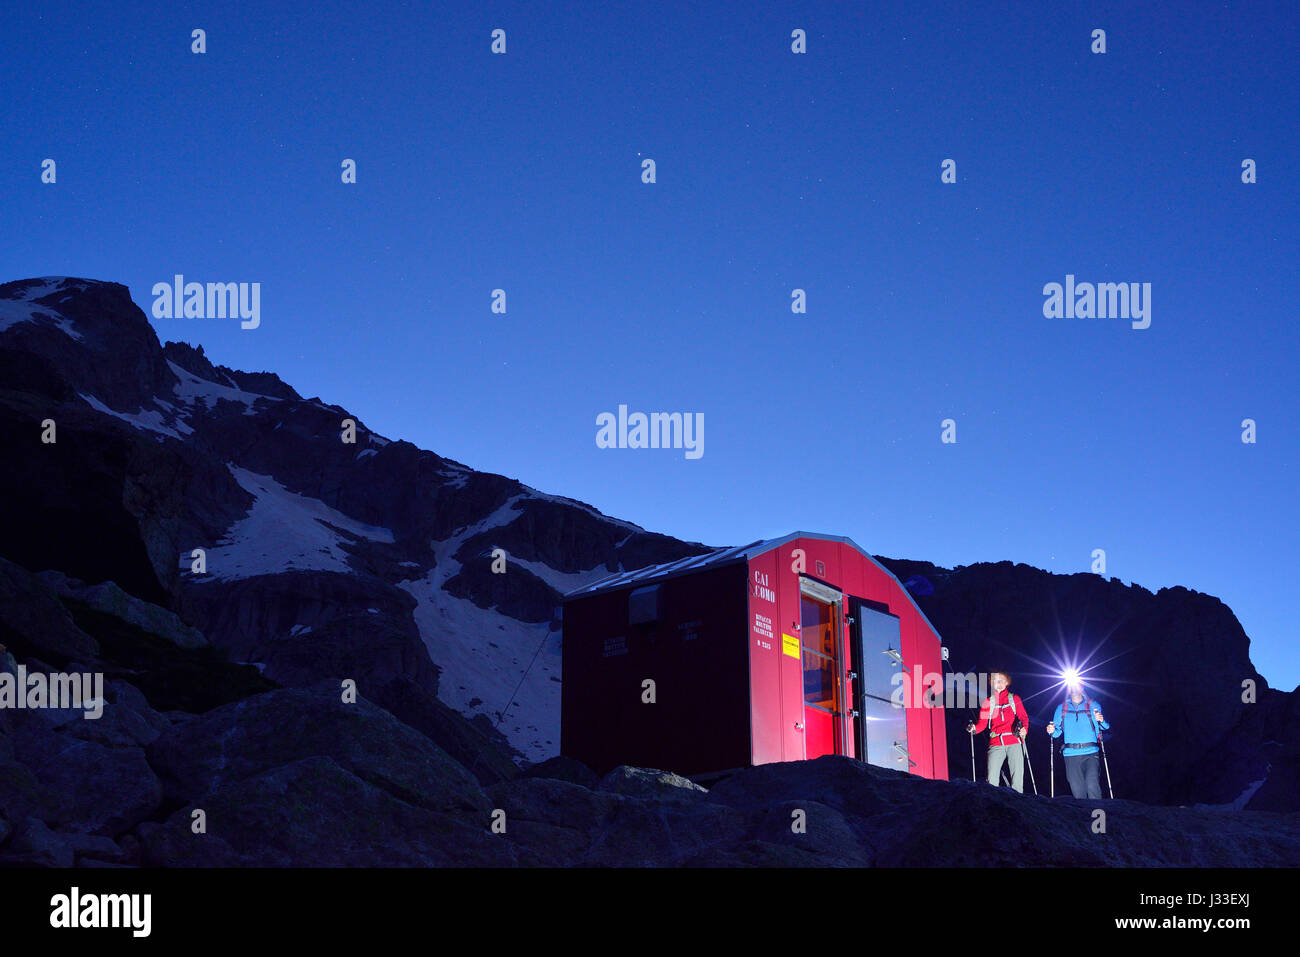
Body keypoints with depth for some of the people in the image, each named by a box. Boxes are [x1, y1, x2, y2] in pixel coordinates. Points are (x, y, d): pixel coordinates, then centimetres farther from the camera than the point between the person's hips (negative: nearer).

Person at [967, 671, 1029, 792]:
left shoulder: (1014, 698, 14)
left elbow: (1023, 717, 5)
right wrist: (974, 729, -12)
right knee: (992, 778, -10)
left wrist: (1024, 728, -17)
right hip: (996, 743, 1)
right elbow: (983, 722, 10)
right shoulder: (988, 701, 16)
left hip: (1014, 742, -1)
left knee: (1018, 775, -6)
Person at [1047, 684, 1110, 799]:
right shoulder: (1061, 708, 16)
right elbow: (1058, 731, 18)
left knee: (1092, 785, -18)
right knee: (1077, 789, -1)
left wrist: (1101, 721, -16)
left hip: (1090, 753, -2)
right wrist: (1052, 731, -4)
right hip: (1070, 754, 2)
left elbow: (1105, 727, 6)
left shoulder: (1093, 705, 11)